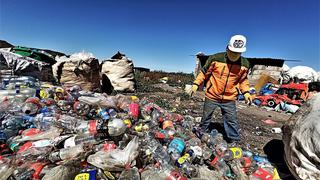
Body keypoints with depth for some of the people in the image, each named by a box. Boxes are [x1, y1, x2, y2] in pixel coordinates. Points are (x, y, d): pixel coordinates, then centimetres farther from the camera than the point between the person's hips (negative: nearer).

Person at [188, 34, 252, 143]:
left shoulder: (244, 64, -3)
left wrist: (246, 92, -2)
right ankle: (202, 133, 42)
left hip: (229, 99, 2)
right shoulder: (215, 59, -14)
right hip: (212, 96, -1)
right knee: (206, 117, 17)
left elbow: (243, 80, 11)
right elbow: (204, 72, -4)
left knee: (232, 121, 9)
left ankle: (235, 141, 30)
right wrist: (196, 84, -10)